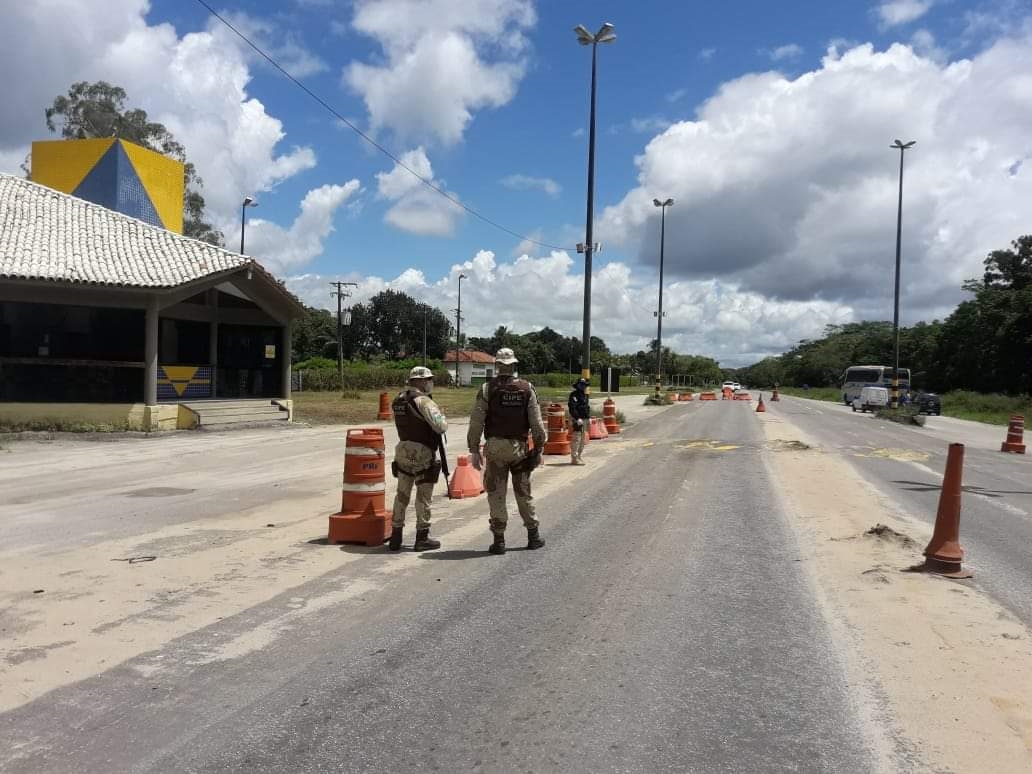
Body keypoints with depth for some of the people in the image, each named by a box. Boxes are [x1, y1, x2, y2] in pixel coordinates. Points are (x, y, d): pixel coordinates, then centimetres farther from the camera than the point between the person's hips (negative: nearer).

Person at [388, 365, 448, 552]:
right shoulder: (423, 400, -16)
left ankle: (396, 537, 16)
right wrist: (442, 416, 1)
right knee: (423, 496, 4)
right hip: (423, 454, -7)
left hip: (403, 451, 7)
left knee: (402, 495, 13)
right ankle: (422, 538, 11)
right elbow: (440, 426, -21)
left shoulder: (398, 400, 9)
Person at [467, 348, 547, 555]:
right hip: (519, 446, 2)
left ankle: (499, 540, 5)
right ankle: (533, 535, 21)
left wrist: (474, 450, 0)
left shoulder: (487, 389, -5)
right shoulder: (527, 388, 0)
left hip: (495, 447, -2)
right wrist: (539, 448, 6)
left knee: (496, 494, 5)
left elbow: (476, 423, -7)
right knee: (523, 492, 14)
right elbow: (537, 423, -2)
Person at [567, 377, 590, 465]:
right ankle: (574, 458, -8)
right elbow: (572, 408, -19)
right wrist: (577, 418, -25)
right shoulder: (574, 395, -11)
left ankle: (580, 457, 21)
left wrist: (589, 417, 14)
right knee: (576, 439, -10)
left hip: (584, 419, 9)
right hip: (577, 420, -9)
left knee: (583, 439, 12)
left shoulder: (585, 395, 17)